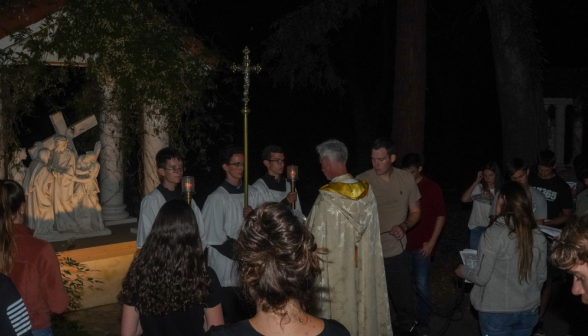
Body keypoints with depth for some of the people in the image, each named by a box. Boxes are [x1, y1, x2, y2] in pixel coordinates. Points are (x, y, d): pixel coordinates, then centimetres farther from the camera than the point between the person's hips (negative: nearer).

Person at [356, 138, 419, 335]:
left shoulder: (407, 179, -1)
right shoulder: (362, 181, -11)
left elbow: (415, 212, 9)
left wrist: (404, 226, -11)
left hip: (396, 253, 3)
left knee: (405, 302, 16)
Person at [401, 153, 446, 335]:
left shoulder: (432, 188, -2)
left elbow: (440, 217, 1)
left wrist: (431, 242, -4)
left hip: (421, 245, -1)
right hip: (401, 243, 2)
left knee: (422, 284, 1)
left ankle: (423, 320, 15)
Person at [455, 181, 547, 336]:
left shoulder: (494, 233, -18)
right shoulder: (538, 235, -3)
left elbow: (482, 277, -15)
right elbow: (542, 276, 7)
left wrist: (463, 270, 4)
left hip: (496, 312, -5)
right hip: (529, 311, 5)